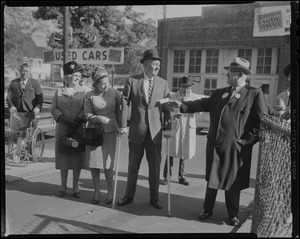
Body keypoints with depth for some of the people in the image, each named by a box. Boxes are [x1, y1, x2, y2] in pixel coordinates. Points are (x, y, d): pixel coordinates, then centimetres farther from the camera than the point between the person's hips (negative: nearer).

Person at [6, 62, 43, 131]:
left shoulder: (35, 83, 7)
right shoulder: (13, 83, 12)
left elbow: (40, 97, 2)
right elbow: (8, 97, 9)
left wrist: (37, 107, -16)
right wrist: (11, 106, -11)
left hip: (29, 114, -2)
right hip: (16, 113, 2)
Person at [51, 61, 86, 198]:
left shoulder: (83, 92, 5)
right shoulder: (58, 92, 10)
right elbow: (54, 109, 3)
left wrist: (78, 121, -18)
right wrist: (65, 120, -13)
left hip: (79, 129, -1)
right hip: (62, 129, 1)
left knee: (77, 157, 3)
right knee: (63, 157, 6)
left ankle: (75, 187, 16)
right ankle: (63, 186, 20)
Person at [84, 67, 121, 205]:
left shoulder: (114, 93, -2)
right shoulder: (89, 96, -3)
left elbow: (119, 112, 7)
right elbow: (87, 115, -4)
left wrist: (119, 127, 5)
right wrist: (99, 118, -21)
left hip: (110, 132, -1)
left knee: (108, 164, -2)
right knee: (93, 163, 4)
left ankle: (110, 191, 18)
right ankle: (96, 191, 22)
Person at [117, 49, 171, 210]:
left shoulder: (163, 83, 5)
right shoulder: (132, 81, -1)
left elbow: (166, 107, 5)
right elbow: (124, 103, -4)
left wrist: (168, 127, -3)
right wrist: (123, 125, -10)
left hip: (155, 130, 1)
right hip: (136, 130, -1)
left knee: (155, 166, 7)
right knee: (133, 166, 11)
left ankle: (154, 198, 24)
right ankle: (129, 196, 28)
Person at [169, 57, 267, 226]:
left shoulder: (255, 94, -5)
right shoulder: (219, 93, 12)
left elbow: (262, 121, -6)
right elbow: (204, 104, 8)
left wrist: (249, 139, -9)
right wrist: (183, 105, -2)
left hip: (236, 147, -4)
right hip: (215, 144, 4)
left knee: (233, 180, 10)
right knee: (212, 178, 14)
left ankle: (233, 214, 30)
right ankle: (208, 209, 31)